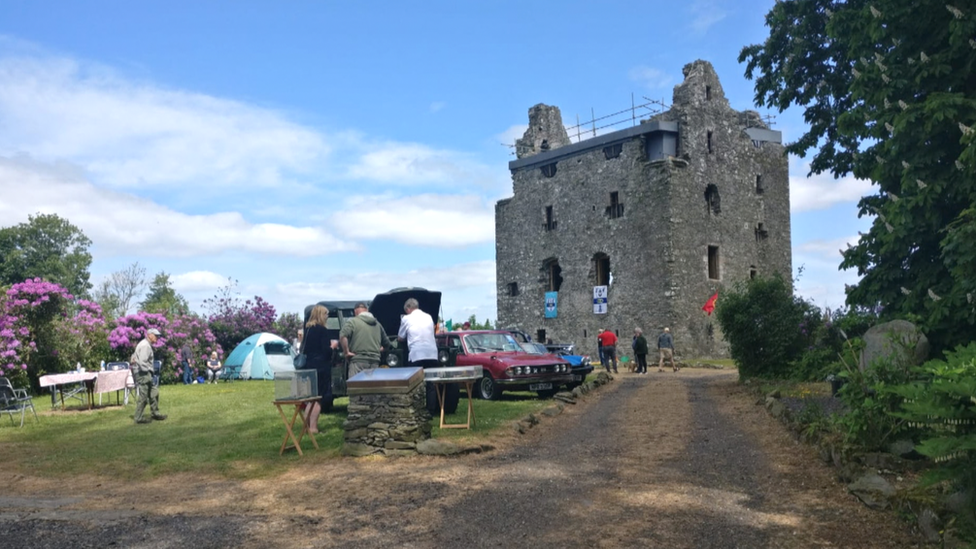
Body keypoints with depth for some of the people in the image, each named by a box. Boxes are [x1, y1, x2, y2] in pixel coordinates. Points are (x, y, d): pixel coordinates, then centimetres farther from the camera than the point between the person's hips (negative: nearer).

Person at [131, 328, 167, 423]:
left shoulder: (147, 344, 16)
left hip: (145, 373, 11)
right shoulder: (145, 345, -16)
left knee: (154, 392, 14)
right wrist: (147, 374, -19)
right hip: (143, 373, -11)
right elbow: (142, 362, -24)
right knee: (144, 396, -4)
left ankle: (155, 413, 21)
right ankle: (138, 418, 3)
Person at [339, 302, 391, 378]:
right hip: (375, 361, 5)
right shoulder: (377, 324, 19)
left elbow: (342, 336, -15)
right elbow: (387, 344, 23)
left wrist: (346, 352, -8)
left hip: (359, 361, -5)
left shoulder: (353, 322, 1)